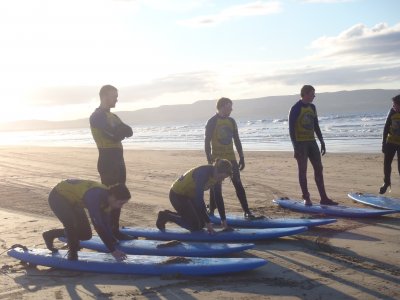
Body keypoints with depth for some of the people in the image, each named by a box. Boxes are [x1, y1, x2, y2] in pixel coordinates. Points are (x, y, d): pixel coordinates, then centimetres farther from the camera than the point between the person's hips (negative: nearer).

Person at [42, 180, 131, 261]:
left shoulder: (107, 197, -12)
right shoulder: (95, 197, -39)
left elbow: (105, 223, 1)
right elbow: (98, 225, -40)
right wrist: (112, 250, -38)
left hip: (73, 200, 8)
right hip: (58, 197, -8)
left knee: (86, 234, 6)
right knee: (72, 225, -30)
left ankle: (50, 235, 25)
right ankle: (73, 253, -2)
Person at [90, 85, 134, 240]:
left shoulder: (113, 116, 20)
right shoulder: (97, 116, -8)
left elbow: (129, 132, 9)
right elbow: (114, 134, -21)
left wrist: (118, 131, -8)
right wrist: (121, 130, -2)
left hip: (118, 159, 9)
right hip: (108, 160, -9)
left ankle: (115, 230, 15)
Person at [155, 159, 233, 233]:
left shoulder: (216, 175, -10)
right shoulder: (203, 173, -34)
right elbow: (199, 199, -35)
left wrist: (223, 220, -2)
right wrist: (208, 222, -33)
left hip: (190, 195, 8)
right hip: (177, 195, -8)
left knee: (201, 224, 7)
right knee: (195, 226, -9)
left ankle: (169, 214, 20)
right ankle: (165, 216, 6)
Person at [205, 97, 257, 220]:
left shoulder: (231, 121, 9)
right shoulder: (212, 122, -6)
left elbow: (237, 140, 14)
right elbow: (207, 142, -8)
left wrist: (241, 157, 11)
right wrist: (209, 159, -14)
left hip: (231, 158, 4)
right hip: (217, 159, -4)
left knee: (238, 184, 1)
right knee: (216, 186, 0)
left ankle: (247, 211, 3)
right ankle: (211, 210, 14)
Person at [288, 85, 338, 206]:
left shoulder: (312, 107, 12)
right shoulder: (295, 109, -10)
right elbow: (291, 129, -13)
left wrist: (321, 141, 14)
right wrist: (295, 146, -19)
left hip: (311, 142, 7)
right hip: (301, 143, -7)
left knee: (318, 168, 5)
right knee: (303, 170, -1)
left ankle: (324, 198, 9)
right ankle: (306, 198, 6)